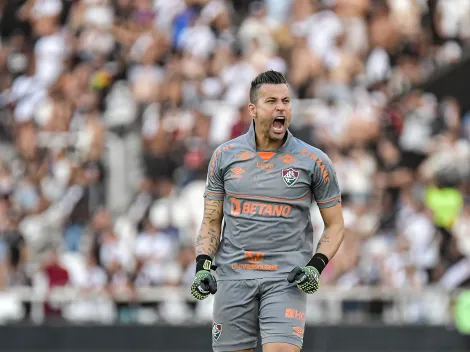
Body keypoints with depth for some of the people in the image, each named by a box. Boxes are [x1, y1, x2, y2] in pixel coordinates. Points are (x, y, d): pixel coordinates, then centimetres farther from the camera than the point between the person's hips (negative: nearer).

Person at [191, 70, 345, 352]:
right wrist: (203, 265, -2)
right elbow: (212, 221, 13)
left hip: (287, 278, -2)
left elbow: (335, 225, 8)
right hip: (233, 275, 2)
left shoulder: (314, 161, 1)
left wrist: (316, 266, -7)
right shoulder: (225, 156, 7)